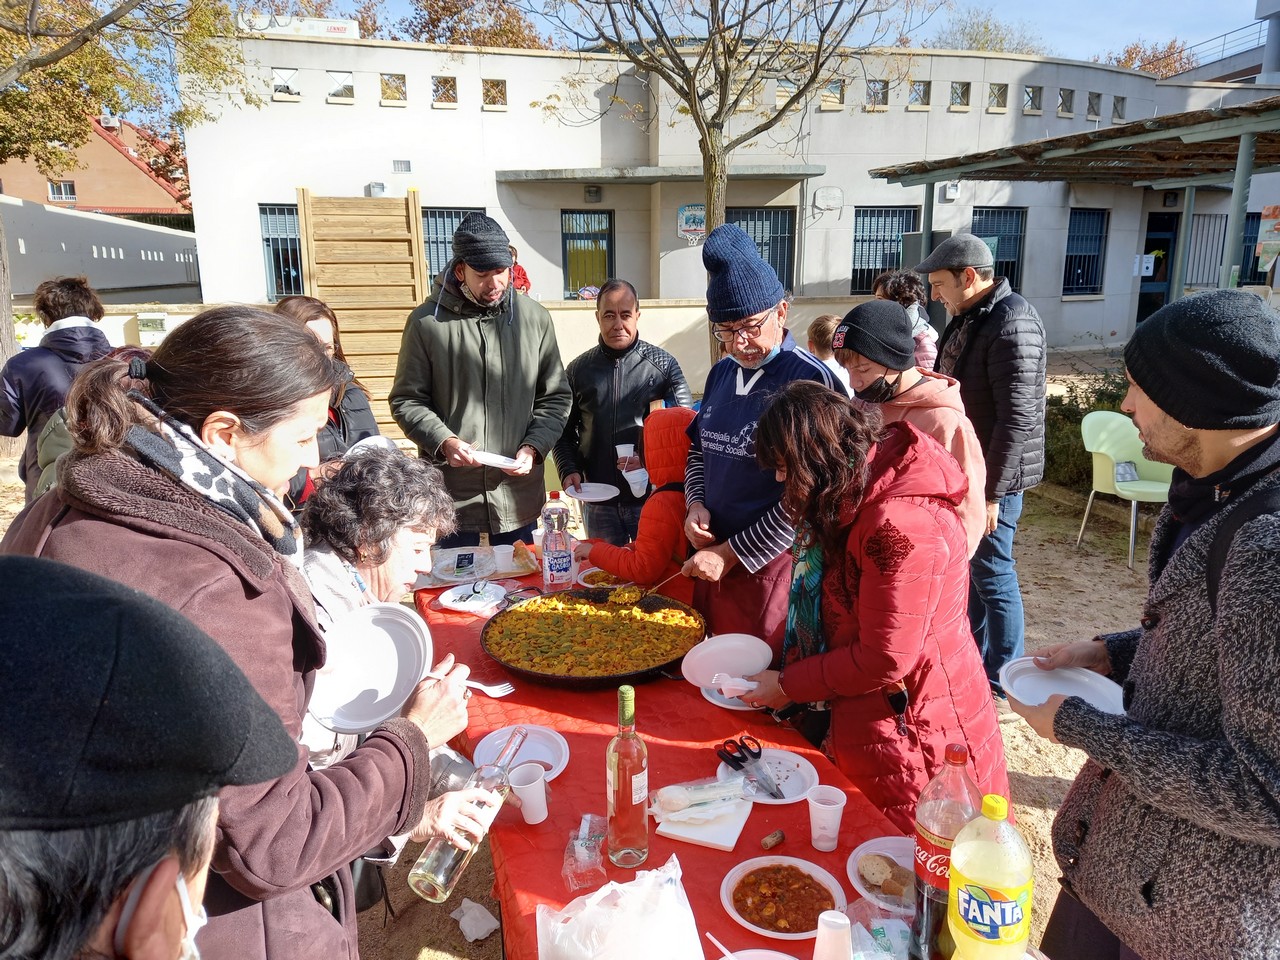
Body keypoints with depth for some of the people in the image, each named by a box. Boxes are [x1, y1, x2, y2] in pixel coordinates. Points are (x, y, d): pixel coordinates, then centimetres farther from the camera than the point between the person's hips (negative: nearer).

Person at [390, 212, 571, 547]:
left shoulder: (534, 318, 2)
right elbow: (406, 401, 1)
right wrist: (443, 441, -15)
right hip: (450, 494, -2)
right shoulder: (427, 322, -4)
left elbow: (556, 397, 7)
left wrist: (534, 447, -8)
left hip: (519, 494, 2)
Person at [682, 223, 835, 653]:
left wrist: (732, 554, -14)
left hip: (771, 558, -6)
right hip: (711, 556, 6)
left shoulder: (810, 378, -14)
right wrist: (695, 504, -1)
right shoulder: (722, 373, 8)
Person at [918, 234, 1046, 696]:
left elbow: (1018, 417, -23)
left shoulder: (1012, 323, -20)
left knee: (992, 573, 2)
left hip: (993, 475, -9)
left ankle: (1001, 681, 18)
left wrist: (990, 492, -23)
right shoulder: (967, 318, 10)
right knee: (969, 566, 19)